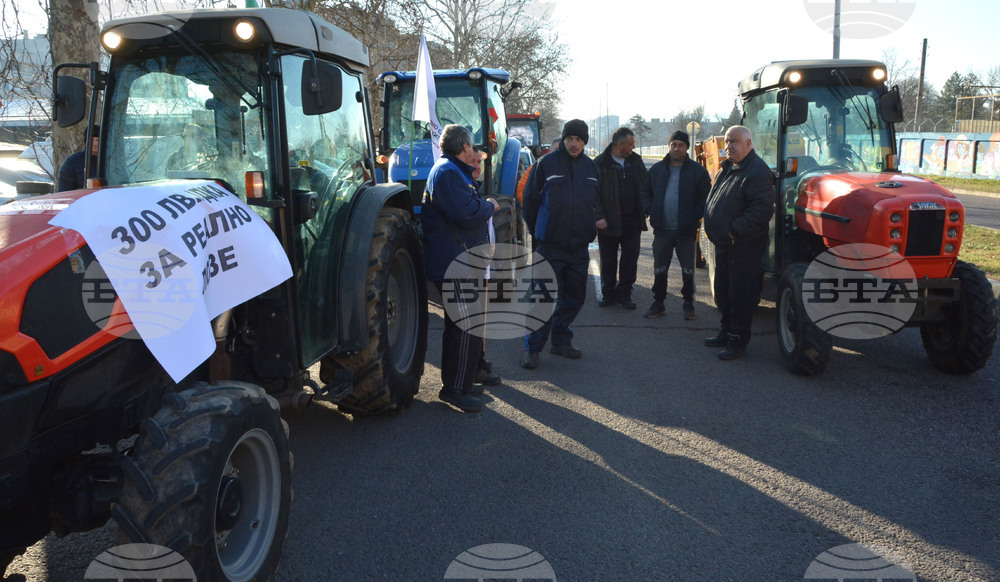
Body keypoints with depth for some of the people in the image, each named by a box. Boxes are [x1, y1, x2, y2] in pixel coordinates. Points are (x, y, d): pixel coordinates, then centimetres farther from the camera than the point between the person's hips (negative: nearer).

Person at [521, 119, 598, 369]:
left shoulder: (591, 167, 10)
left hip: (579, 246, 5)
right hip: (550, 247, -5)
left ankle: (561, 341, 27)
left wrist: (591, 229, 13)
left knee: (574, 297, 12)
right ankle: (532, 348, 4)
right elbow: (530, 199, -1)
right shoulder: (546, 163, -5)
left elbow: (596, 201, 21)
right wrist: (537, 232, 2)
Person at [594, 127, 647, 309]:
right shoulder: (600, 164, -6)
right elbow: (594, 192, -7)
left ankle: (624, 294, 15)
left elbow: (645, 187, 13)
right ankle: (608, 294, 20)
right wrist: (598, 216, -14)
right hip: (608, 222, -3)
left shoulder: (636, 161, 8)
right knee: (608, 260, 7)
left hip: (632, 221, 4)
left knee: (630, 258, 4)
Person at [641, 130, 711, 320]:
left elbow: (706, 197, -1)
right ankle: (658, 303, 20)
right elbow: (645, 191, 15)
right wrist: (649, 210, 0)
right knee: (659, 269, 9)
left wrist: (695, 217, -13)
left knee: (688, 269, 7)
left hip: (686, 231, -2)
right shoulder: (657, 169, 8)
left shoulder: (697, 171, -2)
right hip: (662, 229, 3)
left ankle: (688, 304, 20)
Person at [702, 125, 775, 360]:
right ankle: (726, 332, 34)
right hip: (723, 244, 10)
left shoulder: (758, 172, -17)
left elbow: (762, 211, -25)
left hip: (743, 248, -10)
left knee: (740, 297, -1)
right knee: (723, 294, 19)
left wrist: (734, 231, -25)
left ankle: (738, 342, 8)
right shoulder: (726, 169, 14)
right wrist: (713, 228, 11)